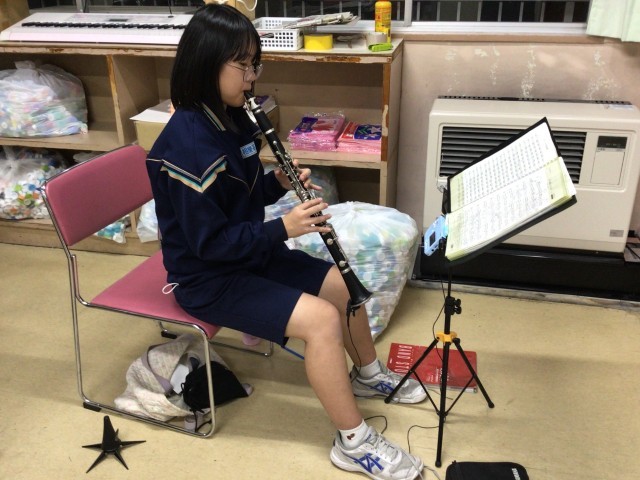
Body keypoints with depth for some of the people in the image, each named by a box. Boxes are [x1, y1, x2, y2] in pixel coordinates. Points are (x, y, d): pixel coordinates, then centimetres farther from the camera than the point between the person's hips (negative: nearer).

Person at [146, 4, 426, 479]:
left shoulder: (233, 119, 1)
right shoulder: (188, 145, -27)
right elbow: (210, 243, -25)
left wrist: (279, 182, -7)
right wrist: (282, 228, -26)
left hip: (250, 254, 9)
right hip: (209, 277, -9)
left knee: (345, 284, 10)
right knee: (322, 318, -22)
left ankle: (369, 374, 35)